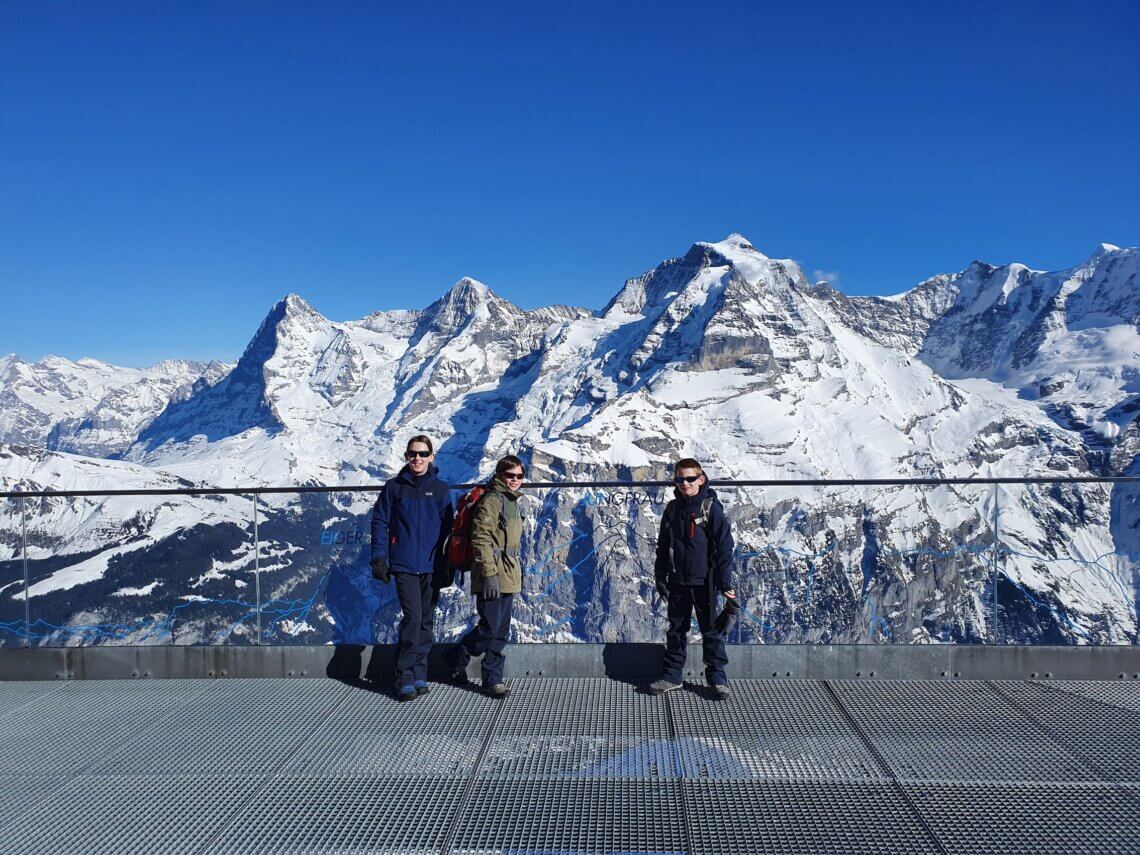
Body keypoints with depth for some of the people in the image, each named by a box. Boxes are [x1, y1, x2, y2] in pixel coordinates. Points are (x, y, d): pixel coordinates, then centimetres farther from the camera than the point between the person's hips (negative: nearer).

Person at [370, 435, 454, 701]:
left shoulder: (441, 489, 7)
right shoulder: (394, 487, 3)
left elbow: (448, 529, 10)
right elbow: (380, 522, 5)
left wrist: (448, 565, 5)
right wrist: (379, 558, -3)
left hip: (432, 566, 2)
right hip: (404, 565, -2)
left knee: (426, 620, 8)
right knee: (412, 617, -12)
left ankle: (419, 675, 20)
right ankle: (405, 678, -3)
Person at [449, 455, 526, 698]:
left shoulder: (511, 501, 18)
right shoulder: (491, 500, -11)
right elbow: (481, 539, -18)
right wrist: (489, 574, -23)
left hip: (508, 576, 9)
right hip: (492, 575, -9)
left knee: (500, 631, 10)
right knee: (490, 628, -5)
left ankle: (493, 679, 18)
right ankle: (458, 658, 19)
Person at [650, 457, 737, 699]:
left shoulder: (711, 508, -9)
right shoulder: (672, 509, 5)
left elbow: (724, 546, -10)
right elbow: (663, 546, 12)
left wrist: (725, 582, -13)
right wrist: (660, 577, 11)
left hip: (704, 582, -4)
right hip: (677, 582, 4)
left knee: (711, 630, 6)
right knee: (676, 629, 13)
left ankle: (717, 677, 19)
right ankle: (671, 675, 24)